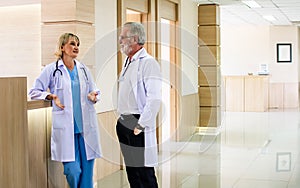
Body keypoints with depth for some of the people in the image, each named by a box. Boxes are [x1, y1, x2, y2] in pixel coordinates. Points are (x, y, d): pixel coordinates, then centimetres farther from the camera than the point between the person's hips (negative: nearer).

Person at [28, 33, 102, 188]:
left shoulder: (83, 69, 14)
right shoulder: (51, 69, 2)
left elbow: (94, 91, 20)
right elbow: (34, 92, 4)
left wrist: (93, 96, -3)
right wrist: (51, 96, -12)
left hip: (86, 126, 4)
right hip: (65, 127, -4)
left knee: (87, 169, 4)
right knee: (73, 170, -9)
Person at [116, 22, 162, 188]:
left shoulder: (148, 62, -13)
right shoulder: (127, 62, 16)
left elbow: (154, 98, -21)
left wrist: (141, 124, -19)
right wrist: (121, 118, 18)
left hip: (138, 124, -9)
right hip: (123, 123, 9)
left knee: (144, 171, -4)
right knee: (130, 168, 15)